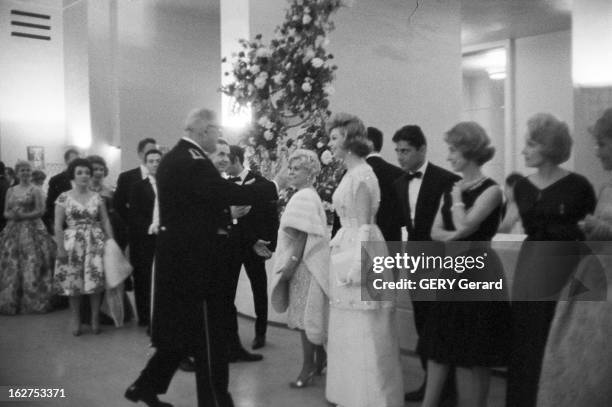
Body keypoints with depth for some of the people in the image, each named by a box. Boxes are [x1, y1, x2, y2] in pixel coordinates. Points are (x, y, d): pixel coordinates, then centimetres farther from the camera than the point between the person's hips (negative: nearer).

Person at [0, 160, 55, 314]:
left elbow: (40, 210, -8)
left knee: (32, 266, -7)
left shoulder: (35, 190, 0)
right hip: (13, 231, 4)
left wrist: (23, 216, -16)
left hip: (32, 230, -4)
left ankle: (35, 301, 0)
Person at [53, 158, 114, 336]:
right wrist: (60, 248, -8)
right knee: (73, 282, 2)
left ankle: (95, 318, 9)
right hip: (72, 243, -1)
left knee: (96, 280, -4)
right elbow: (58, 226, -1)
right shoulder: (64, 197, 0)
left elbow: (106, 222, 7)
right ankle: (75, 318, 17)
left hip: (95, 243, 1)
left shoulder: (97, 197, 6)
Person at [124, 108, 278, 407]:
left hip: (179, 255, 10)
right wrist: (274, 189, -17)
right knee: (209, 332, 2)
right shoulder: (192, 161, -20)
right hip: (197, 257, -10)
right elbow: (228, 193, -26)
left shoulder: (172, 158, 12)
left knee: (182, 328, 20)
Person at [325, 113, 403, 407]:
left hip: (360, 252, -10)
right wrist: (347, 261, 16)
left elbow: (364, 225, -18)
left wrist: (356, 266, -20)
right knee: (350, 333, 16)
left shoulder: (361, 174, -15)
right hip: (347, 250, 10)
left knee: (364, 334, 0)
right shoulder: (352, 173, 13)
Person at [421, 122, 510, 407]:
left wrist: (457, 198, -7)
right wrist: (455, 235, -15)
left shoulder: (490, 190, -11)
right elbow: (435, 231, 4)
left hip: (478, 272, -7)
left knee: (473, 356, 5)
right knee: (438, 348, 10)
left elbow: (465, 226, -21)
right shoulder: (453, 188, 10)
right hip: (451, 270, 7)